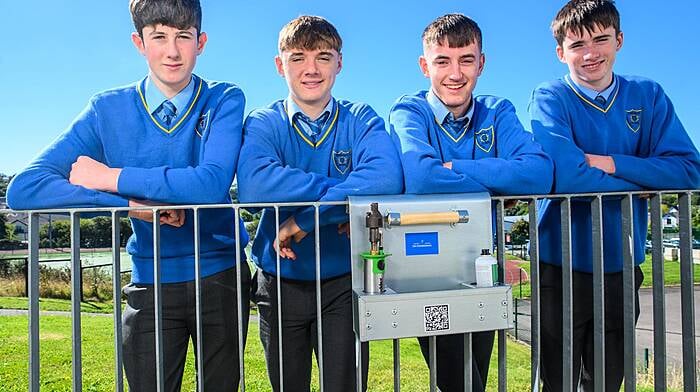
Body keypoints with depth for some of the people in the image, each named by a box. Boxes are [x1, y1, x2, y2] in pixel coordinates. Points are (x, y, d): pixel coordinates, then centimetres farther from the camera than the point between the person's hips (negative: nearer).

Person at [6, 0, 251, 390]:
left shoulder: (225, 101, -8)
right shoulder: (108, 109, -4)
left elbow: (212, 183, -26)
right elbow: (24, 189, -12)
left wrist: (109, 177, -18)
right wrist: (130, 203, -23)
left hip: (221, 275, 0)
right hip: (151, 283, 1)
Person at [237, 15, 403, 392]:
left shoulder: (360, 120, -5)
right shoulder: (263, 123, -5)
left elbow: (387, 177, -27)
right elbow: (253, 185, -28)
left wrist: (305, 220, -29)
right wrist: (343, 191, -27)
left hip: (344, 282, 0)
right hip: (280, 283, 1)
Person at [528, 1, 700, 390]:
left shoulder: (647, 95, 2)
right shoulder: (550, 98, -11)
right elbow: (563, 175, -26)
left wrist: (609, 163, -19)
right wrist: (646, 177, -14)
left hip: (621, 268, 4)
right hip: (563, 267, -4)